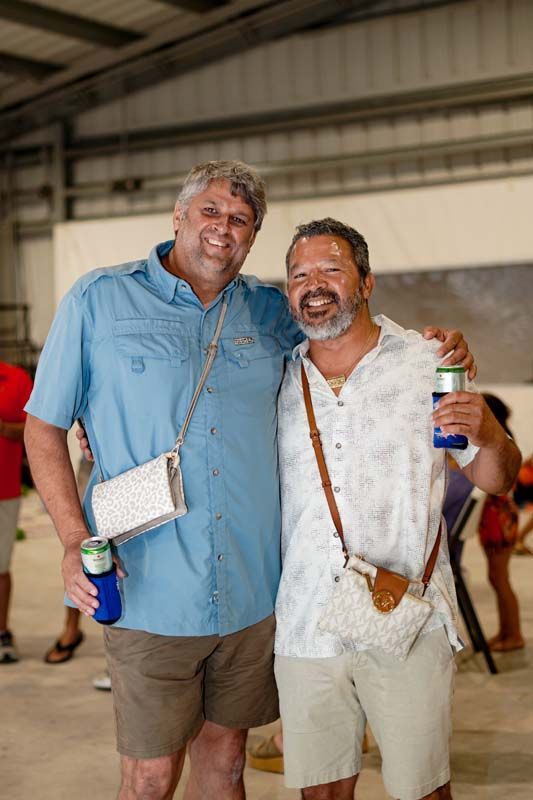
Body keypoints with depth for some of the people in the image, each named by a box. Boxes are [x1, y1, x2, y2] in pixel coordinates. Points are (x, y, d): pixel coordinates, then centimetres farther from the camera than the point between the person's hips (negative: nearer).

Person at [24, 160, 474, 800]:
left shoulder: (271, 313, 9)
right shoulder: (100, 300, -1)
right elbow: (44, 428, 2)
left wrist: (435, 350, 0)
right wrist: (75, 541, -11)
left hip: (251, 594, 4)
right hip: (149, 594, -3)